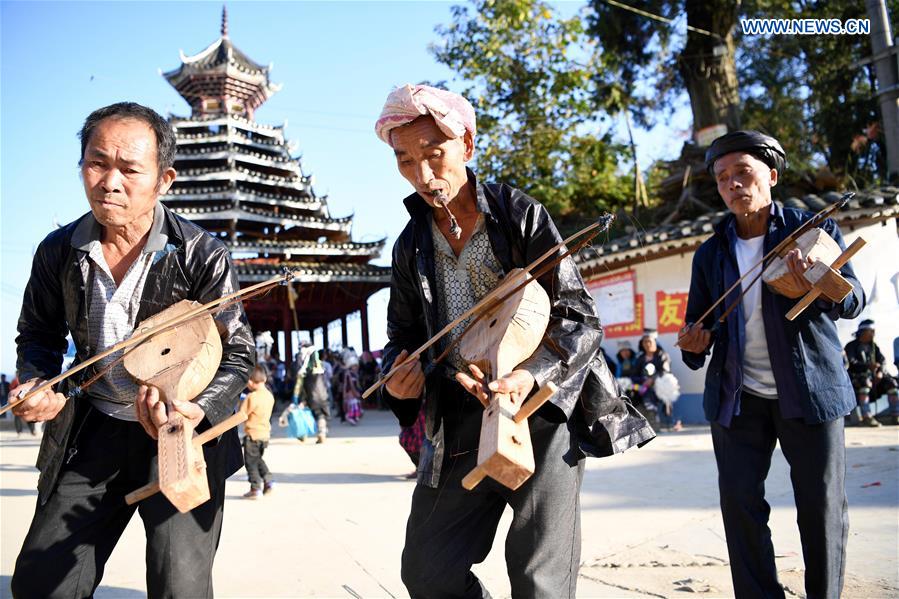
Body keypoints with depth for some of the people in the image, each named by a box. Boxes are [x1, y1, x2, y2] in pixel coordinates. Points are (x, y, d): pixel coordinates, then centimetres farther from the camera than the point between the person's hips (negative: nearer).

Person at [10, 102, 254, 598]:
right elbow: (38, 335, 14)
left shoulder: (203, 255, -14)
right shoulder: (58, 252, -2)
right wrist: (38, 384, -8)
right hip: (93, 428, 4)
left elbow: (237, 354, -10)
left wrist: (197, 411, -29)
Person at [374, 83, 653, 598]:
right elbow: (403, 335, 17)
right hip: (458, 426, 5)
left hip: (542, 411, -4)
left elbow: (579, 318, -9)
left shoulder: (522, 215, -7)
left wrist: (534, 373, -28)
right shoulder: (411, 245, 8)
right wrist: (398, 376, -6)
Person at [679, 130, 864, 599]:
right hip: (737, 397, 3)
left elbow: (854, 300, -9)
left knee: (822, 508, 3)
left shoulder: (813, 229, 0)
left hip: (811, 390, -2)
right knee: (740, 503, 3)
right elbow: (697, 321, 12)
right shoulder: (710, 253, 7)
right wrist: (695, 342, -12)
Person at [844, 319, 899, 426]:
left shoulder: (873, 346, 15)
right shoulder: (851, 346, -3)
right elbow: (852, 363, -19)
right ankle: (866, 417, -41)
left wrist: (880, 372, -16)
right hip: (856, 378, -5)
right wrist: (868, 366, -36)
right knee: (865, 383, -38)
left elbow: (882, 360, 6)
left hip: (874, 377, 5)